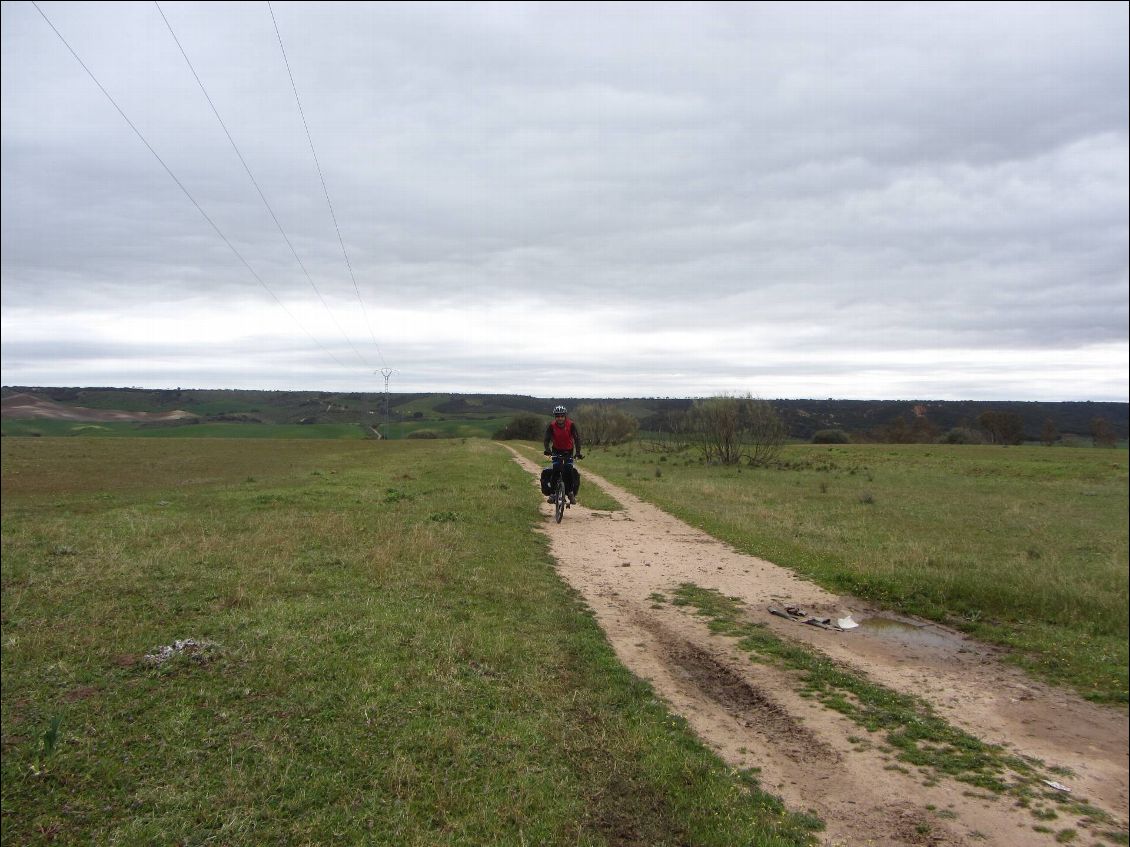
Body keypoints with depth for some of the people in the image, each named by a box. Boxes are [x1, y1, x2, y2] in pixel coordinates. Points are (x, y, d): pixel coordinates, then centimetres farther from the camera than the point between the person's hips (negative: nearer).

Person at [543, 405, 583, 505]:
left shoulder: (571, 425, -22)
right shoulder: (551, 426, -19)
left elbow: (577, 438, -26)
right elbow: (547, 439, -24)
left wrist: (578, 452, -39)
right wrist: (547, 450, -43)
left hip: (569, 451, -1)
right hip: (557, 450, 1)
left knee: (570, 470, -12)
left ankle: (571, 493, 0)